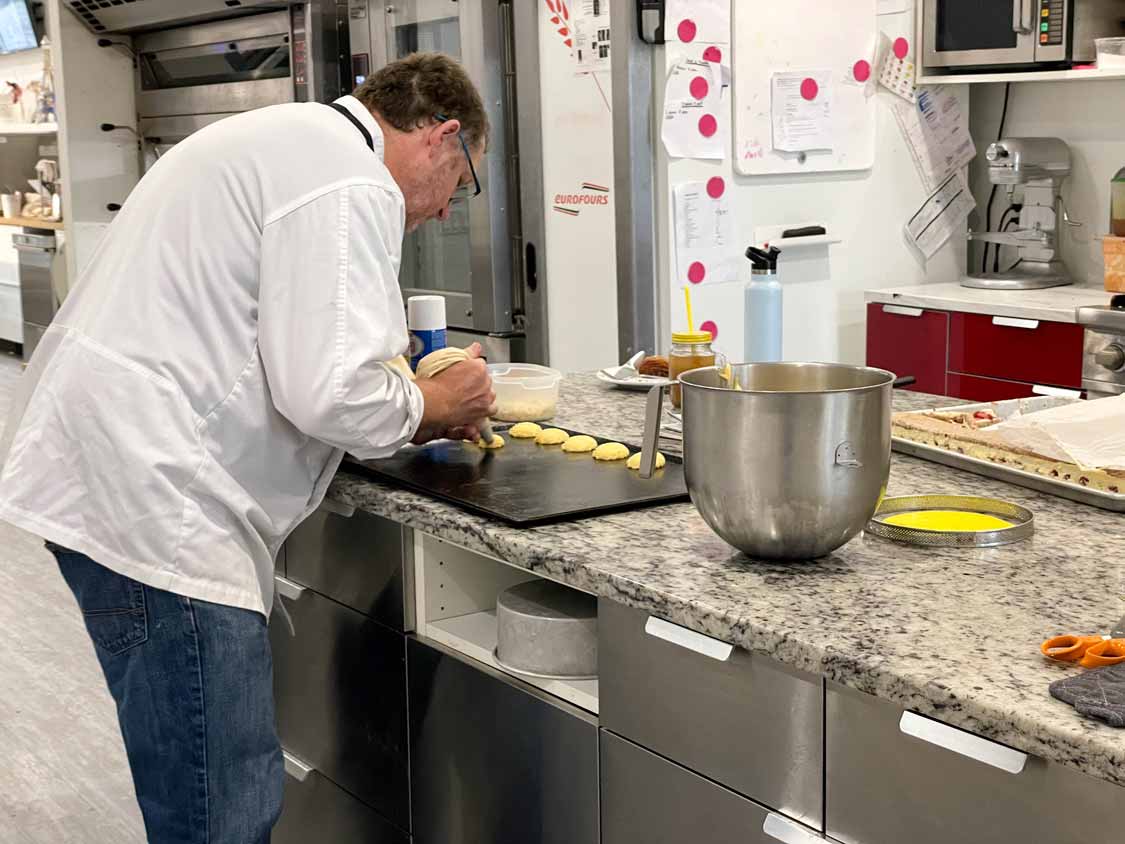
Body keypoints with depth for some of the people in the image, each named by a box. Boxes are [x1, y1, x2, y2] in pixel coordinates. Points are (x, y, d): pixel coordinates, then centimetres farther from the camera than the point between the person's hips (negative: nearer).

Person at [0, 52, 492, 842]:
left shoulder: (281, 137, 21)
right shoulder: (352, 184, -12)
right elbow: (329, 392, -21)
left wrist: (411, 397, 22)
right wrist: (436, 406, 0)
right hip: (148, 504, -11)